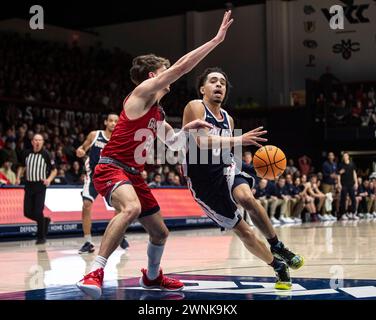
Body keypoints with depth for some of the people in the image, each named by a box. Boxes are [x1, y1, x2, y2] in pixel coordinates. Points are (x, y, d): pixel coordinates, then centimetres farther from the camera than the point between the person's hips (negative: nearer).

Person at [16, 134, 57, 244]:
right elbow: (22, 167, 20)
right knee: (27, 212, 2)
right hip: (28, 185, 4)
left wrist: (49, 179, -16)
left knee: (38, 212, -10)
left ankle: (41, 237, 7)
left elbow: (54, 170, 1)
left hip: (40, 185, -4)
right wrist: (18, 178, 4)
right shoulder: (26, 153, 4)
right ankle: (45, 221, 30)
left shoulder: (45, 155, -6)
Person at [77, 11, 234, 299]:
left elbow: (172, 142, 32)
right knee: (131, 208, -40)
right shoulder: (143, 92, -8)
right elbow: (181, 67, -17)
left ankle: (152, 277, 44)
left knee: (160, 232, 18)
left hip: (133, 175, 10)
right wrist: (217, 39, -15)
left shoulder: (157, 111, 18)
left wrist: (188, 128, 11)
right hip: (111, 168, -10)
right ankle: (96, 273, -38)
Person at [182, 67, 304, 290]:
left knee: (246, 197, -31)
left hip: (226, 170, 3)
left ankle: (277, 247, -16)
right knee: (242, 230, -2)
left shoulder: (228, 119, 13)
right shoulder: (195, 107, -6)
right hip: (203, 180, -3)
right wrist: (238, 140, -31)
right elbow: (201, 140, -22)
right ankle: (278, 266, 15)